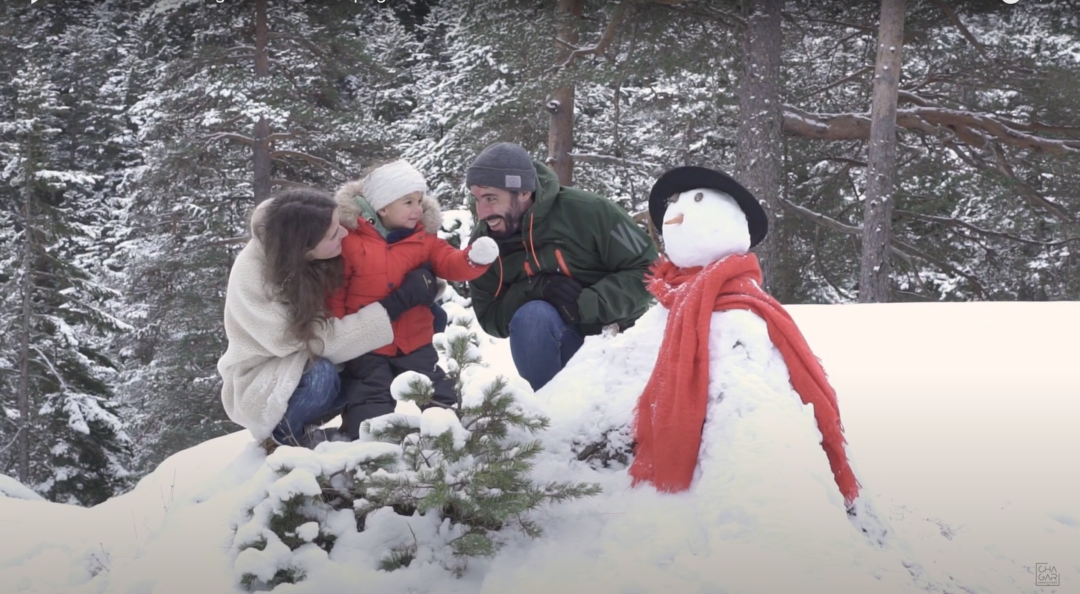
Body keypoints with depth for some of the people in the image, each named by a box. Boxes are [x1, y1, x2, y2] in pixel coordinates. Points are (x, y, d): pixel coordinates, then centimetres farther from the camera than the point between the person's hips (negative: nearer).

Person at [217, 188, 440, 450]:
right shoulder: (253, 276, -31)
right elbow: (318, 339, -32)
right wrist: (400, 302, -34)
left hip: (299, 364, 7)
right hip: (257, 383, -7)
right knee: (320, 375, -35)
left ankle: (304, 426, 4)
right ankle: (282, 434, -6)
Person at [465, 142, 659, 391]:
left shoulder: (586, 211, -18)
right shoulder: (484, 241, -6)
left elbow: (647, 270, -14)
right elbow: (490, 318, -5)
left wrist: (586, 304, -28)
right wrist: (539, 288, -24)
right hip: (555, 344, 1)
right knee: (531, 316, -29)